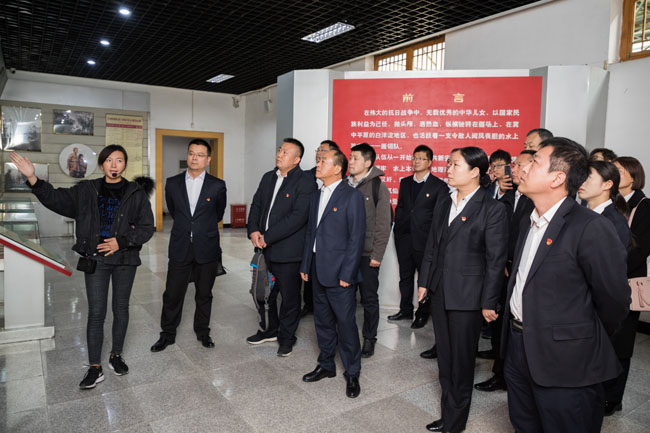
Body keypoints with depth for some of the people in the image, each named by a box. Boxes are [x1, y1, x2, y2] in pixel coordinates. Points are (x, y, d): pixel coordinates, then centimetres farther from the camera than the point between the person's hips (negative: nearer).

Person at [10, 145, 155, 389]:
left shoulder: (136, 193, -2)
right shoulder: (87, 191, 4)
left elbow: (147, 228, -4)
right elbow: (56, 199, 0)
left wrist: (121, 242, -15)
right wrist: (32, 178, -13)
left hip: (125, 259, 0)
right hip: (95, 259, 1)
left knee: (120, 309, 12)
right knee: (96, 313, 2)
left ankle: (116, 355, 32)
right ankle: (95, 368, 13)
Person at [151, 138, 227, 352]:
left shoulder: (217, 186, -4)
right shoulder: (172, 183, 2)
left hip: (207, 249, -1)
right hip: (180, 248, 1)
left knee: (204, 294, 12)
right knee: (172, 294, 7)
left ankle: (202, 331, 31)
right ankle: (167, 334, 26)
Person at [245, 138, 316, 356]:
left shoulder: (305, 183, -13)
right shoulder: (268, 178, 12)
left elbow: (298, 217, -21)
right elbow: (256, 205, 13)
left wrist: (268, 237, -20)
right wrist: (253, 230, -5)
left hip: (288, 251, -7)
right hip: (265, 249, 7)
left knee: (289, 297, 8)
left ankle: (286, 338, 27)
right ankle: (269, 330, 40)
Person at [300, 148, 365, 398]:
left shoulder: (352, 197, -10)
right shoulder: (316, 198, 14)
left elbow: (357, 237, -14)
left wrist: (347, 273, -17)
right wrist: (305, 266, 12)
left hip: (339, 274, -7)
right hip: (317, 272, 7)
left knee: (346, 323, 1)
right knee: (322, 321, 17)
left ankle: (352, 373, 19)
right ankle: (326, 365, 34)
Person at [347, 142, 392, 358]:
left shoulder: (378, 187, -6)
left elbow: (383, 224, -9)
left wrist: (377, 254, -12)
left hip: (367, 254, -4)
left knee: (369, 298, 7)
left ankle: (369, 339, 22)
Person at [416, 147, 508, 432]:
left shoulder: (493, 210, -10)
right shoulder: (444, 206, 10)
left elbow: (496, 260, -11)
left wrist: (489, 302, -12)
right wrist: (424, 282, 10)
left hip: (467, 297, -6)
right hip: (440, 293, 6)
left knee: (461, 362, 8)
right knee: (445, 358, 16)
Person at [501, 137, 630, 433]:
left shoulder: (591, 227, -18)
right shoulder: (529, 224, 9)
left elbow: (614, 300, -12)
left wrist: (589, 344, 2)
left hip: (564, 363, -7)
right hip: (518, 347, 8)